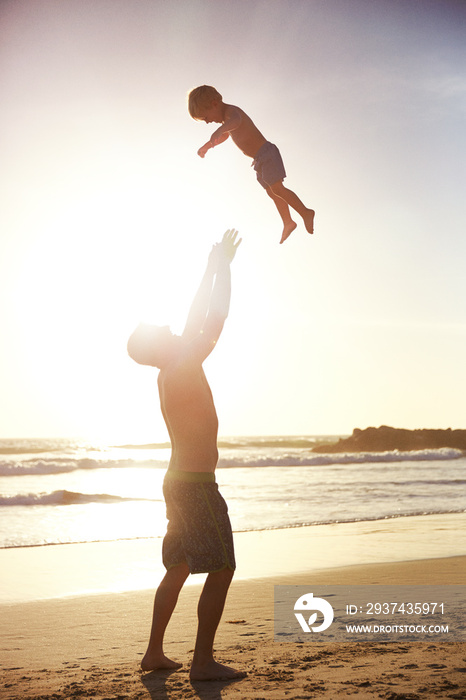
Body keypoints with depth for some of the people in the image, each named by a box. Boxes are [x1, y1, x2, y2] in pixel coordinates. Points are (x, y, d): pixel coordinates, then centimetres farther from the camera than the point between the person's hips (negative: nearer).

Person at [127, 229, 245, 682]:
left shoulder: (173, 373, 10)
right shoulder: (181, 371, -15)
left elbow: (197, 323, 18)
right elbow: (215, 321, -16)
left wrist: (212, 269, 22)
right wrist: (223, 266, -8)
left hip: (180, 483, 10)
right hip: (196, 485, -10)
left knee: (178, 569, 15)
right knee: (221, 568, -6)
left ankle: (154, 653, 21)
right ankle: (203, 661, -4)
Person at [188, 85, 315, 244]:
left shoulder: (231, 111, -19)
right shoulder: (226, 116, 14)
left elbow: (236, 121, -47)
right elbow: (225, 135, 37)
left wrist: (219, 130, -66)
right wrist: (206, 146, 39)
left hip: (266, 153, -11)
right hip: (260, 159, 11)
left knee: (276, 188, -19)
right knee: (272, 192, 16)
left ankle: (305, 212, -12)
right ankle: (288, 223, 25)